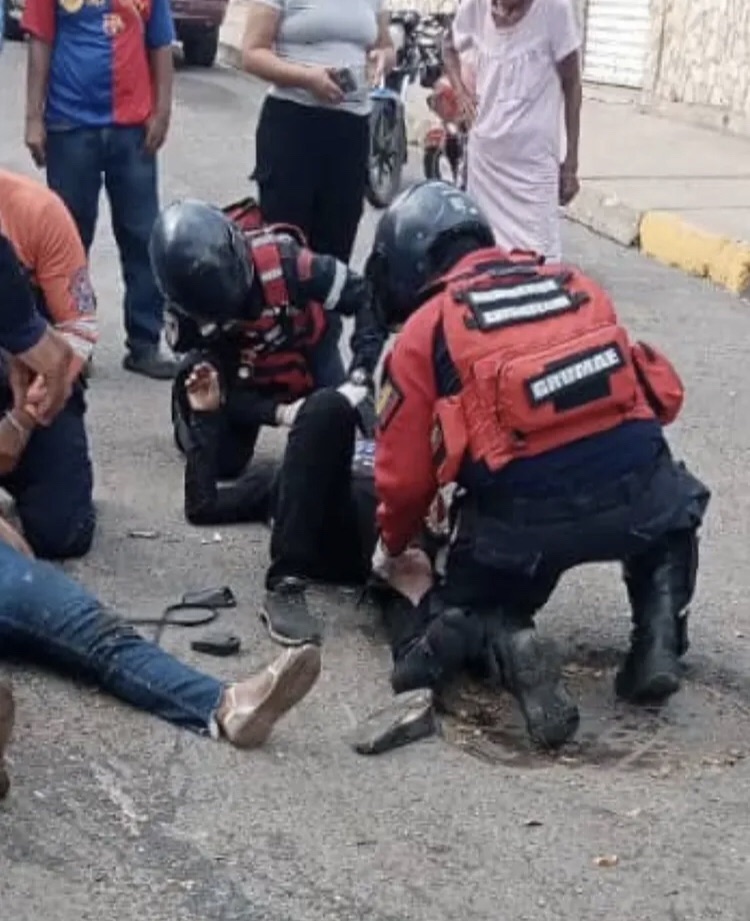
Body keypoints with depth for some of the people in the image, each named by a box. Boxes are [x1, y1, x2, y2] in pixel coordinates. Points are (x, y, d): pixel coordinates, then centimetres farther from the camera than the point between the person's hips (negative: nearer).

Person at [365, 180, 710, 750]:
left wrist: (391, 549, 28)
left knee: (466, 609, 25)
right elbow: (665, 394, 21)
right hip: (635, 493, 3)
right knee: (669, 504, 37)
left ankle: (507, 639, -10)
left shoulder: (425, 329, 9)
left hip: (521, 522, -2)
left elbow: (406, 475, 9)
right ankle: (659, 642, 15)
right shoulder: (574, 283, 19)